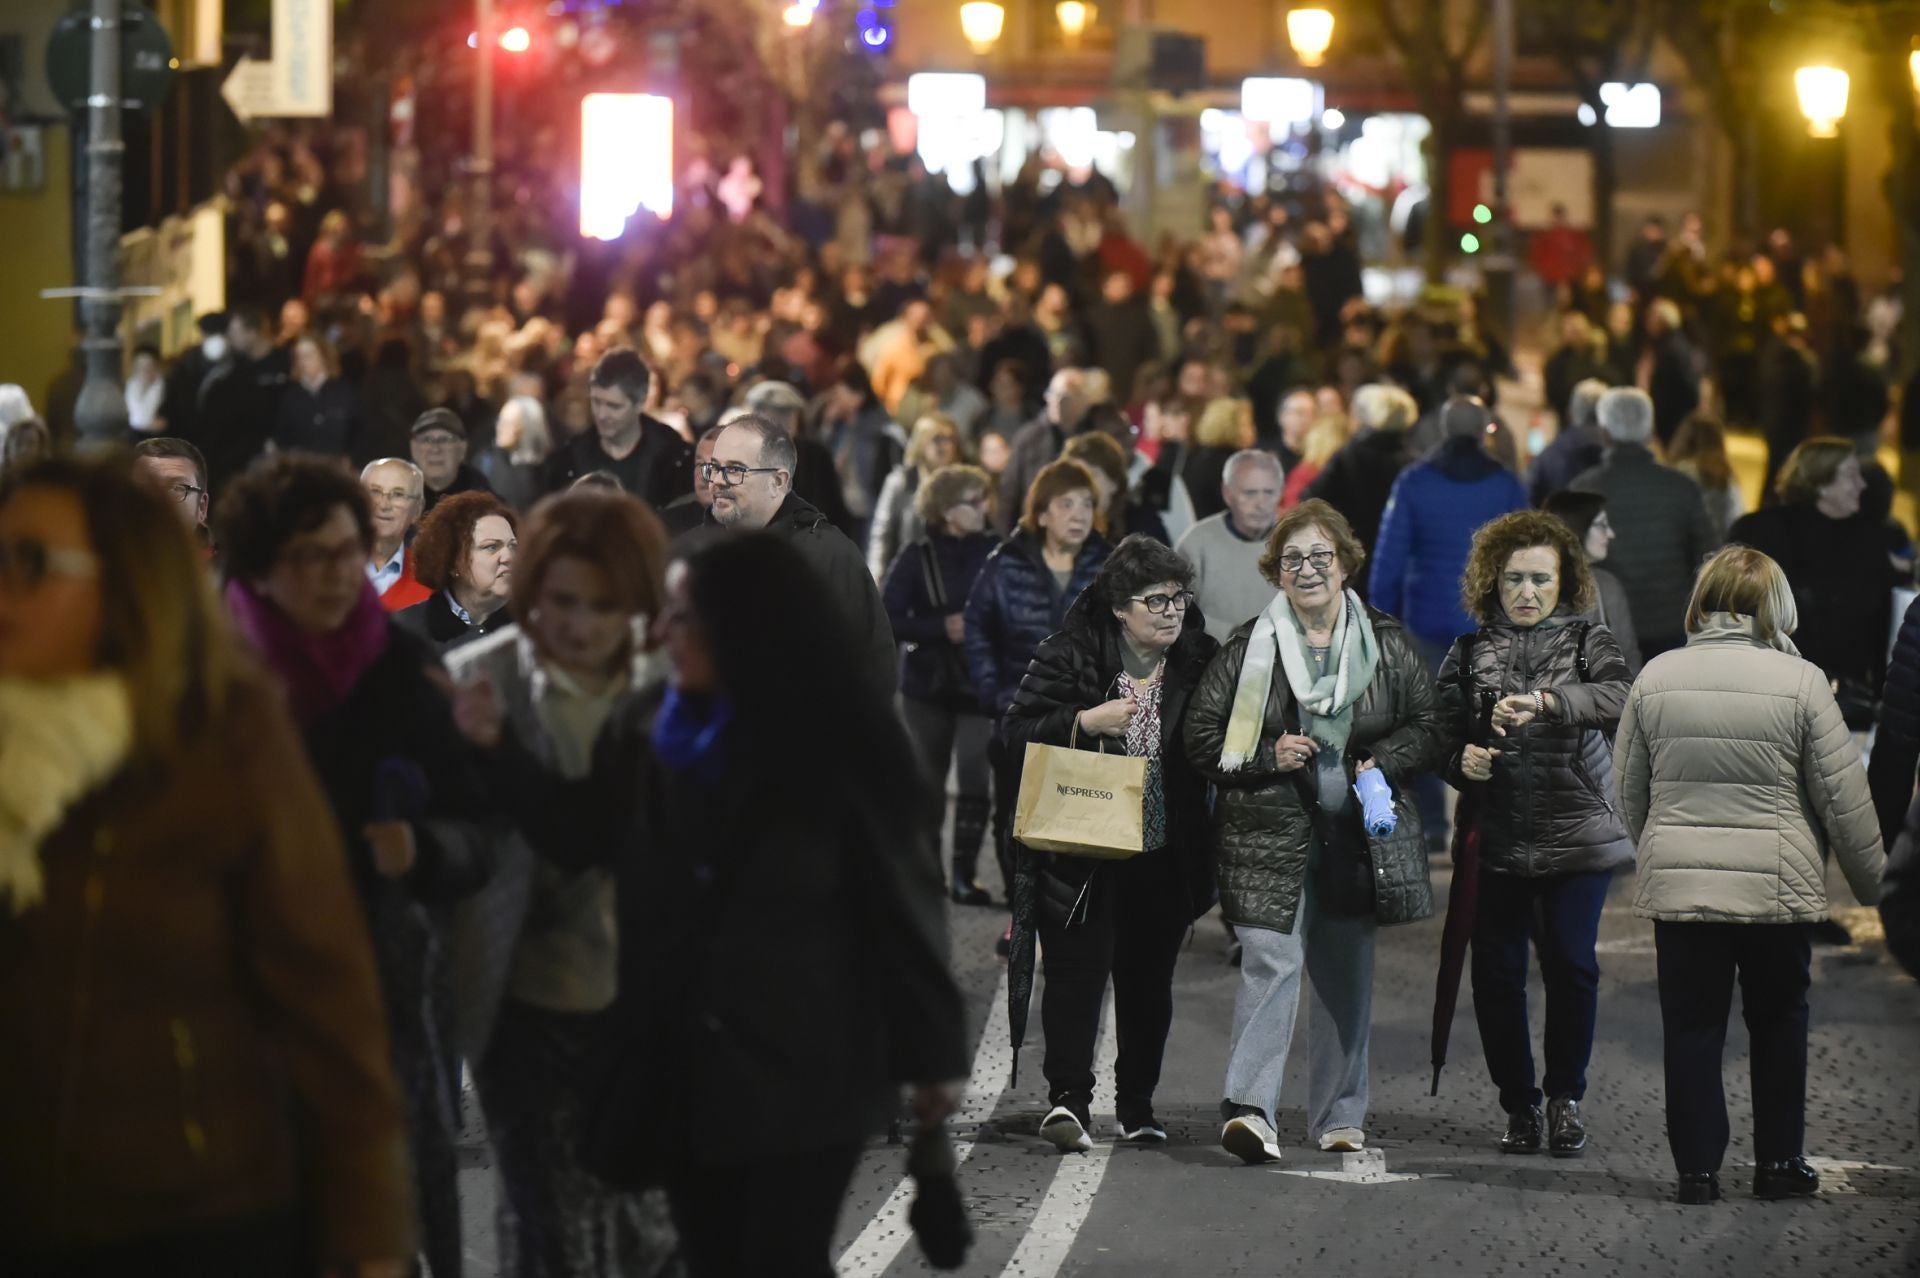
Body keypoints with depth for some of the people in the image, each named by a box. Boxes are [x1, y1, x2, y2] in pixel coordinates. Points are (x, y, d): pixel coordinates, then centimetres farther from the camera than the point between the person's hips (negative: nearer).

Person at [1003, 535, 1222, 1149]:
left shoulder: (1202, 662, 4)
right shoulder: (1070, 657, -5)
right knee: (1078, 967, -10)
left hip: (1166, 856, 4)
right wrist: (1086, 722, -22)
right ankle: (1068, 1098, -15)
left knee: (1148, 978, 11)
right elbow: (1019, 730, -7)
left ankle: (1137, 1104, 21)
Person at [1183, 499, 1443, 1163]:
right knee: (1270, 964, -16)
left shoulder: (1387, 644, 7)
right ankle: (1249, 1107, -24)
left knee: (1347, 974, 10)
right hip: (1269, 833, -3)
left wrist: (1383, 762, -6)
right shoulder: (1249, 647, 1)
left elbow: (1430, 725, 12)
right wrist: (1269, 756, -12)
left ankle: (1338, 1114, 21)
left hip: (1357, 833, 3)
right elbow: (1202, 735, 2)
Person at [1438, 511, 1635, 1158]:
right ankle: (1520, 1105, 14)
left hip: (1577, 836, -2)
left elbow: (1620, 697, -17)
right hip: (1496, 839, 2)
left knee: (1571, 963, -9)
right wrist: (1462, 759, -13)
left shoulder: (1588, 642, 4)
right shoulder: (1469, 653, 11)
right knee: (1495, 972, -1)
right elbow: (1442, 734, 11)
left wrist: (1547, 702, -32)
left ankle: (1565, 1097, 10)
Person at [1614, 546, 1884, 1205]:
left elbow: (1627, 791, 10)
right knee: (1779, 1023, 14)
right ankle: (1778, 1162, 18)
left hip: (1679, 885, 2)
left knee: (1691, 1027, 8)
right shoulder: (1800, 682, -8)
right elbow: (1845, 800, -5)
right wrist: (1875, 884, 7)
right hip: (1778, 889, -2)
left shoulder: (1656, 677, 0)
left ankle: (1696, 1168, 9)